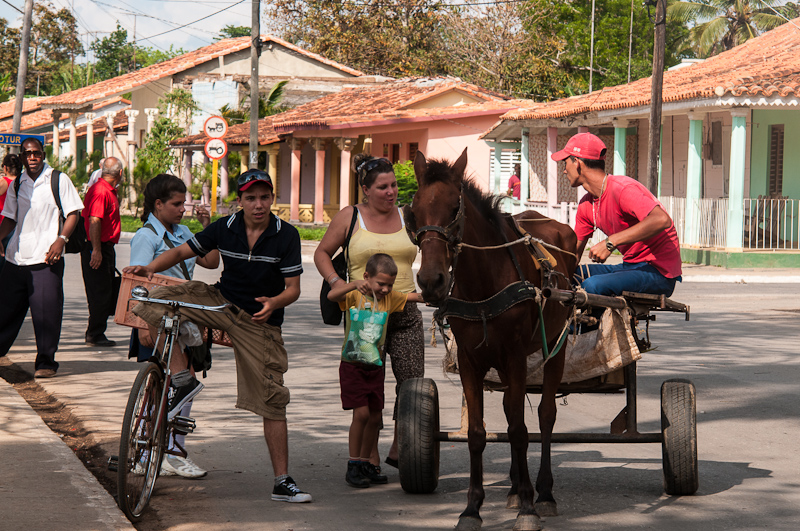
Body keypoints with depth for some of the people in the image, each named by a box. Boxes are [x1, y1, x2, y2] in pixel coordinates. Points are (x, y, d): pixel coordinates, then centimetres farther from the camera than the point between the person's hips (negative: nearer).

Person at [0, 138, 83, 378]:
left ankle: (46, 362, 4)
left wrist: (61, 239, -14)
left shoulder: (59, 180, 1)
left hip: (46, 258, -4)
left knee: (46, 311, -4)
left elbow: (73, 213, -1)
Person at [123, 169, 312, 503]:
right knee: (159, 301, -19)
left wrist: (273, 303, -33)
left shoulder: (286, 236, -11)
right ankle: (182, 379, -6)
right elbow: (182, 252, 3)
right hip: (221, 301, 3)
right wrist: (150, 268, -15)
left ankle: (282, 482, 0)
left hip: (260, 321, -3)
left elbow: (293, 289, -11)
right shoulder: (224, 228, -5)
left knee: (273, 400, -7)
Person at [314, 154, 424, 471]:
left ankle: (399, 451, 17)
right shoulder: (349, 218, 0)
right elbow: (322, 253, 7)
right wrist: (336, 283, -8)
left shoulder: (407, 218, 8)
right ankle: (370, 458, 13)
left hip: (406, 314, 3)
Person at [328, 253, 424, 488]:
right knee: (361, 413, -13)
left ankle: (365, 463, 22)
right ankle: (353, 466, -1)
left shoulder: (390, 298, 7)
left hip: (376, 365, 5)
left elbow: (415, 297, 11)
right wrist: (354, 284, -39)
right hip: (352, 364, -5)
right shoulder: (355, 295, -9)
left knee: (375, 416, 7)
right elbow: (332, 295, -26)